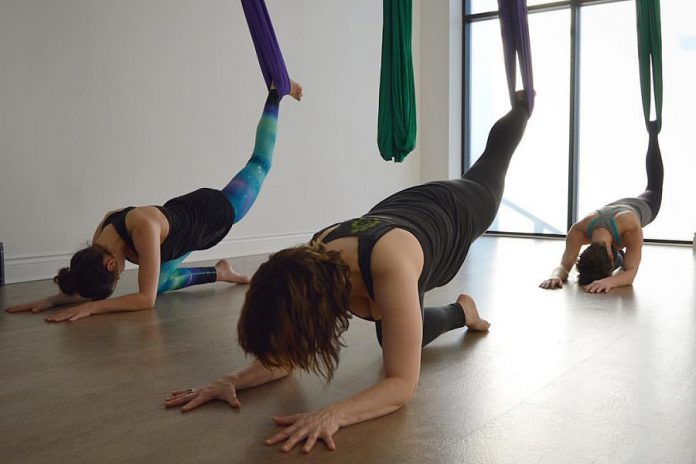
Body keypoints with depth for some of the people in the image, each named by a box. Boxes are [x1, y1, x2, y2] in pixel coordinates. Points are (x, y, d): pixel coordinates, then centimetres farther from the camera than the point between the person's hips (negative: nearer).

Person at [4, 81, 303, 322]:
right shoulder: (101, 237, -23)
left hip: (217, 211, -5)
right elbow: (92, 285, -9)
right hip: (189, 220, 5)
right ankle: (221, 273, 26)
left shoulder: (144, 227, -44)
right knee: (159, 282, 4)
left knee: (260, 163, 18)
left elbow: (146, 299, -43)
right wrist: (52, 300, -24)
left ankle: (275, 93, 39)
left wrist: (91, 307, -48)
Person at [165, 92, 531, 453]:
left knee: (488, 171, 27)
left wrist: (333, 414, -66)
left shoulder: (390, 266, -54)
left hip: (457, 209, -5)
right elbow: (289, 356, -22)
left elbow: (402, 384, -49)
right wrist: (234, 381, -40)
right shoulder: (313, 262, -35)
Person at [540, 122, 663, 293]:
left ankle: (653, 135, 53)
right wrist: (555, 276, -65)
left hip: (641, 207, 0)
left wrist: (609, 280, -73)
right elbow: (564, 265, -41)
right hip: (613, 208, 0)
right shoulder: (579, 229, -44)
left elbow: (630, 272, -52)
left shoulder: (632, 228, -51)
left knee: (654, 188, 34)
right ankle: (620, 256, 57)